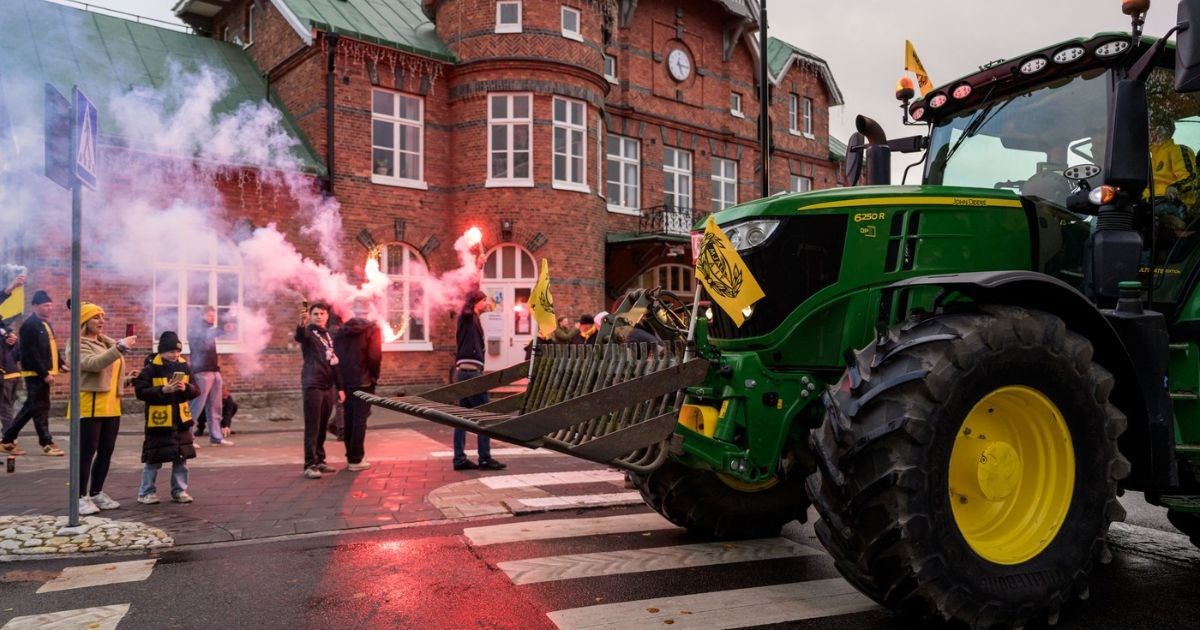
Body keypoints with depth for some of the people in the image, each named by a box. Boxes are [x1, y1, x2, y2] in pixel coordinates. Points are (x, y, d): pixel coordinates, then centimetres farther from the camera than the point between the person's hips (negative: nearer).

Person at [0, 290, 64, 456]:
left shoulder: (45, 324, 16)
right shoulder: (29, 325, -14)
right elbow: (31, 354, -19)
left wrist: (60, 364, 9)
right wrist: (44, 374, -21)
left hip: (43, 373, 10)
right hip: (36, 374, -10)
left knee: (30, 407, 13)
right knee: (40, 407, -4)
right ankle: (47, 444, 1)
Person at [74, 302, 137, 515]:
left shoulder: (108, 342, 16)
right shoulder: (79, 345, -6)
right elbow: (94, 363, -26)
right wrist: (119, 347, -34)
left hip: (111, 406, 7)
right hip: (90, 406, -7)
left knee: (106, 452, 10)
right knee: (87, 453, -4)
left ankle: (97, 493, 21)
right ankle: (81, 497, 2)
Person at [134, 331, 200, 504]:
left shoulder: (184, 367, 5)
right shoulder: (151, 368, -8)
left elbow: (196, 390, 6)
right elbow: (140, 391, -14)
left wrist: (186, 388, -15)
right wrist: (163, 390, -23)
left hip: (181, 420, 5)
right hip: (158, 421, -4)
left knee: (181, 457, 10)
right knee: (153, 459, 3)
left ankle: (179, 491, 22)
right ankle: (146, 492, 17)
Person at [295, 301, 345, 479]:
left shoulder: (328, 336, 18)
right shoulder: (308, 332, -3)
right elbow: (299, 337, -29)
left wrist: (339, 387, 16)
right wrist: (302, 324, -52)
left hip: (328, 386, 7)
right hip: (313, 385, -7)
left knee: (323, 426, 12)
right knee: (312, 427, -7)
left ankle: (319, 460, 20)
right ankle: (310, 465, -5)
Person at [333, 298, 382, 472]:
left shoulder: (341, 330, 9)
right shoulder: (372, 330, -7)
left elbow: (336, 355, 8)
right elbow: (375, 356, -14)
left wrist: (341, 377, 14)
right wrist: (374, 375, 0)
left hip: (345, 382, 5)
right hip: (363, 381, -5)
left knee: (348, 419, 12)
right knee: (360, 420, -3)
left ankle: (350, 457, 17)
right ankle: (355, 460, -2)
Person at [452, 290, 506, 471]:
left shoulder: (472, 321, 22)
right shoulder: (467, 317, -4)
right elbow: (468, 305, -27)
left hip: (463, 371, 10)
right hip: (470, 371, -10)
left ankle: (460, 459, 9)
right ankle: (485, 459, -4)